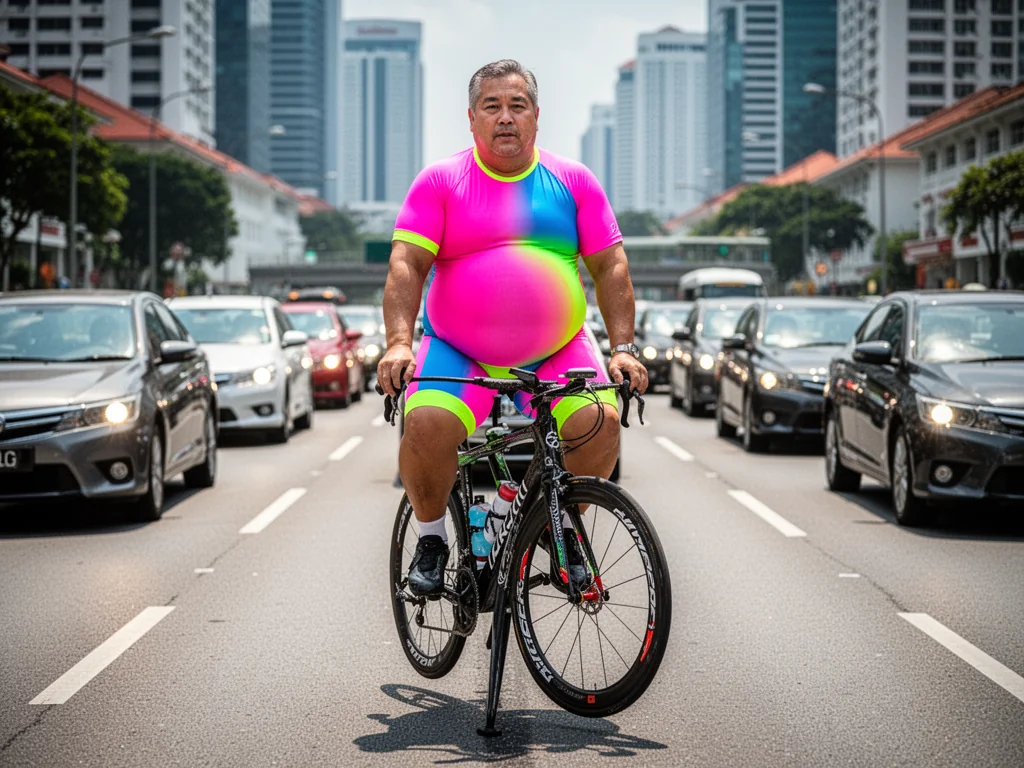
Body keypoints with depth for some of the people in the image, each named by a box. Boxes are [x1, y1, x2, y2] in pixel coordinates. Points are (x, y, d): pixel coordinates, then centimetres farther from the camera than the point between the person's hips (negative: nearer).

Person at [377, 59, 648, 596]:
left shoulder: (573, 181, 7)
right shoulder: (440, 182, 1)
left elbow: (611, 268, 6)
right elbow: (406, 266, -7)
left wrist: (624, 348, -5)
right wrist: (398, 344, -21)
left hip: (557, 356, 2)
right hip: (458, 356, -1)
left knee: (600, 421, -22)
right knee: (427, 424, -28)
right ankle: (431, 539, 0)